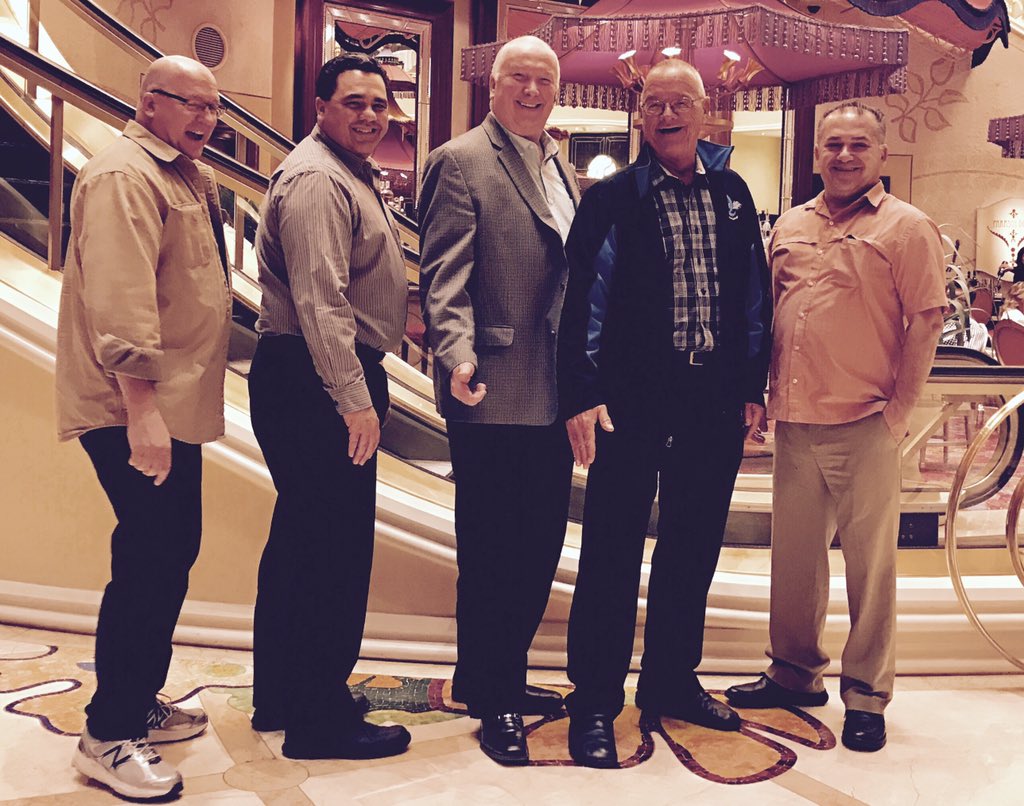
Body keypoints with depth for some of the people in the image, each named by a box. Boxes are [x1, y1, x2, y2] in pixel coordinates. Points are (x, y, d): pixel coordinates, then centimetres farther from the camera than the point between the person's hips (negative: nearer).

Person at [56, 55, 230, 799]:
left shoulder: (189, 176, 17)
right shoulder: (125, 176, -13)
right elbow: (120, 302, -23)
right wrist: (142, 408, -26)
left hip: (177, 405, 10)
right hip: (137, 411, -10)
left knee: (172, 555, 15)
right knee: (148, 563, -6)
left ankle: (141, 703, 31)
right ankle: (108, 737, 8)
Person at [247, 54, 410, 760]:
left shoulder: (351, 175, 22)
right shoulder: (315, 179, -13)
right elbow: (320, 300, -23)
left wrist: (363, 386, 23)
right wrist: (354, 399, -24)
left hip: (325, 383, 11)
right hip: (318, 384, -11)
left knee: (302, 539, 16)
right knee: (338, 547, -5)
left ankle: (282, 696, 30)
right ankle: (322, 721, 8)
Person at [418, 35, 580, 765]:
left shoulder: (561, 167, 18)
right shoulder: (460, 162, -6)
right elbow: (444, 274, -14)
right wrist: (458, 355, -29)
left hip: (554, 394, 8)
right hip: (495, 394, -8)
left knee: (541, 543, 15)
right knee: (492, 549, 3)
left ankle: (503, 677, 32)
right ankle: (494, 701, 19)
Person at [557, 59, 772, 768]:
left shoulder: (733, 194, 12)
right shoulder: (612, 200, -1)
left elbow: (755, 293, 14)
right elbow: (583, 301, -7)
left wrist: (754, 386, 10)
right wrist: (582, 395, -14)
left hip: (716, 399, 5)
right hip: (634, 397, -4)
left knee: (695, 547, 13)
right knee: (613, 550, 1)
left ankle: (673, 680, 31)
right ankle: (595, 704, 12)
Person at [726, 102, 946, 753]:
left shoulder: (907, 228, -1)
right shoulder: (791, 226, 14)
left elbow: (926, 322, -5)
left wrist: (899, 411, -8)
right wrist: (765, 392, 11)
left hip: (865, 425, -5)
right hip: (795, 422, 5)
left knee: (870, 559, 2)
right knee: (794, 552, 13)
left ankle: (867, 694, 17)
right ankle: (796, 672, 29)